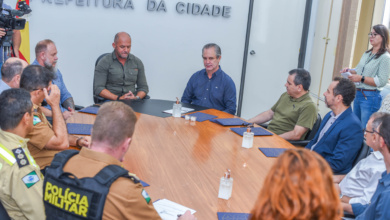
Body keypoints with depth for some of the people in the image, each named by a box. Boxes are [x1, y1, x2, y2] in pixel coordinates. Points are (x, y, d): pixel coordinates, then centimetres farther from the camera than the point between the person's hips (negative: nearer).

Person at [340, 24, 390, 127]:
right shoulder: (367, 54, 14)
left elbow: (382, 81, -17)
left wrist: (361, 79, -23)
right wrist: (349, 71, 0)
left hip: (370, 97, -8)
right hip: (358, 94, 8)